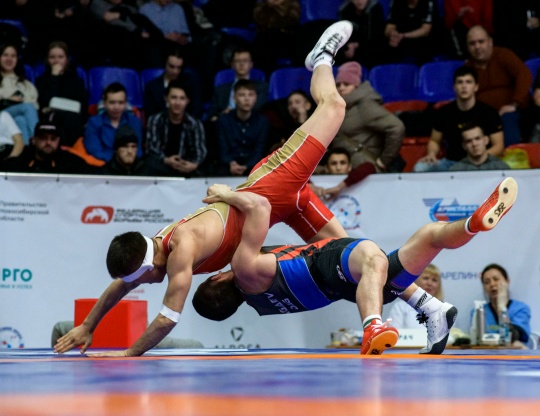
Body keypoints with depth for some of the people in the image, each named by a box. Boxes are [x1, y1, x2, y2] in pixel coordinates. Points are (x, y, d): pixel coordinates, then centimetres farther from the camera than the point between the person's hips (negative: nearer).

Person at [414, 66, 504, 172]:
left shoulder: (488, 113, 0)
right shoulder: (443, 112, 7)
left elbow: (498, 146, 1)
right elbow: (434, 141, 20)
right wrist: (431, 154, -4)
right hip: (449, 162, 4)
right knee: (419, 168, -24)